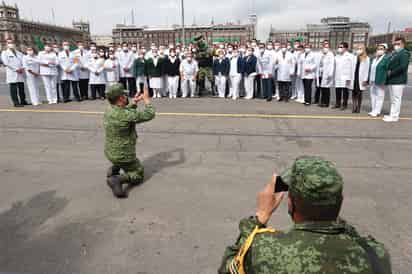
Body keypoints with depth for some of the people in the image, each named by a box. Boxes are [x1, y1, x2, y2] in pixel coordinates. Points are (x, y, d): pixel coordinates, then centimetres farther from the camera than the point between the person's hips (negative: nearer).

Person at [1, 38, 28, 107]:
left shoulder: (19, 53, 20)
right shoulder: (4, 53, 5)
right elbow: (6, 62, -6)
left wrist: (22, 68, -7)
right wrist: (16, 69, -13)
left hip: (21, 73, 5)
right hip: (12, 74, -4)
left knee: (21, 88, 7)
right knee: (13, 89, -6)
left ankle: (23, 101, 14)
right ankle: (16, 103, -6)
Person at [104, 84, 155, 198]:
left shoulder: (109, 111, -3)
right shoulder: (127, 114, -27)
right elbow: (150, 115, -17)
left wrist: (134, 102, 12)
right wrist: (146, 99, -3)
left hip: (109, 152, 8)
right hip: (124, 156, -8)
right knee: (139, 176, 15)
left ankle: (113, 169, 18)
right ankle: (117, 179, -12)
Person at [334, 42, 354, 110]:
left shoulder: (349, 56, -4)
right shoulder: (337, 56, 15)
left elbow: (351, 68, -9)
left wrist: (349, 78, -16)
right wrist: (334, 76, 9)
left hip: (345, 77, -5)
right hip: (337, 77, 6)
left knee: (345, 91, -1)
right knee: (337, 91, 8)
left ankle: (344, 104, 6)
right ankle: (338, 103, 18)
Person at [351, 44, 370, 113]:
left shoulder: (366, 59, -1)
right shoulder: (355, 58, 11)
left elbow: (367, 70, -5)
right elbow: (353, 69, 8)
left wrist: (365, 80, -11)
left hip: (361, 79, -3)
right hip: (354, 78, 3)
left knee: (359, 94, 3)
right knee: (354, 93, 2)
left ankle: (358, 108, 9)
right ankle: (354, 108, 6)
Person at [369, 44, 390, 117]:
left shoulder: (386, 58, -6)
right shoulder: (373, 59, 16)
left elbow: (387, 70, -12)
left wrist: (383, 81, -18)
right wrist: (369, 80, 10)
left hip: (380, 81, -7)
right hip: (372, 81, 8)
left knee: (379, 96, -2)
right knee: (373, 95, 11)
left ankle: (377, 111, 1)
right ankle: (373, 110, 19)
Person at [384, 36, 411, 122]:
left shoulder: (404, 53, -7)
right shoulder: (394, 54, 21)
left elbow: (403, 66, -19)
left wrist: (391, 73, -14)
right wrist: (388, 71, 4)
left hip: (398, 81, -9)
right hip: (391, 81, 9)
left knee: (396, 99, -6)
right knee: (393, 99, 14)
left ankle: (394, 116, -3)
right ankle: (392, 114, 21)